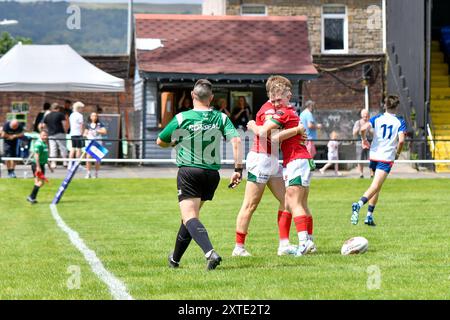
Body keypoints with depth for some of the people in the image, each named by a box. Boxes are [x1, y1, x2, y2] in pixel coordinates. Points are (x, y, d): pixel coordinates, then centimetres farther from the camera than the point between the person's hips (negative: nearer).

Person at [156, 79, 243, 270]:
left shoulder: (182, 118, -5)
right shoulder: (221, 118, 2)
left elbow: (160, 142, 5)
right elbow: (236, 141, -10)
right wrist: (238, 169, -8)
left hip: (188, 172, -4)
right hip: (212, 174, 5)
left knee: (189, 218, -11)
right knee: (191, 215, 20)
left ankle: (210, 253, -36)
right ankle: (175, 258, 32)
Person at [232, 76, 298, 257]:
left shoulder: (275, 109, 16)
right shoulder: (268, 110, -16)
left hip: (272, 161, 10)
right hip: (260, 159, -10)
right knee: (250, 205, -5)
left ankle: (284, 244, 4)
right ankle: (239, 247, 0)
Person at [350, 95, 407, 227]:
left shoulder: (377, 118, 5)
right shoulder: (400, 122, -2)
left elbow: (363, 128, -14)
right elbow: (401, 140, -14)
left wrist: (364, 139, 5)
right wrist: (397, 153, 4)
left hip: (374, 155, 4)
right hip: (387, 158, -4)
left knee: (376, 187, 19)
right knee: (375, 187, -12)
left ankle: (369, 215, 13)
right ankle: (359, 204, -37)